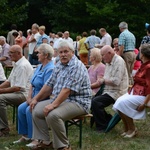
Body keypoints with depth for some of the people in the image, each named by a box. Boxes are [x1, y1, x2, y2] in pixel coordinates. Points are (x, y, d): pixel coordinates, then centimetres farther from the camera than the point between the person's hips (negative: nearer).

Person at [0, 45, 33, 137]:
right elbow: (9, 81, 20)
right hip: (17, 93, 11)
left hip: (24, 94, -11)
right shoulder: (17, 64, 16)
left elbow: (18, 87, -22)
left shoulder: (23, 66, -17)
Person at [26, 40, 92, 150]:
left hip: (78, 102, -10)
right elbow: (49, 84, 17)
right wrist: (36, 99, 12)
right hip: (60, 100, 10)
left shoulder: (76, 67, -18)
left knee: (53, 115, -32)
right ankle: (44, 141, 6)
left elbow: (67, 90, -27)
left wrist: (53, 105, -32)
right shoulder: (59, 65, 11)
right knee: (36, 110, 4)